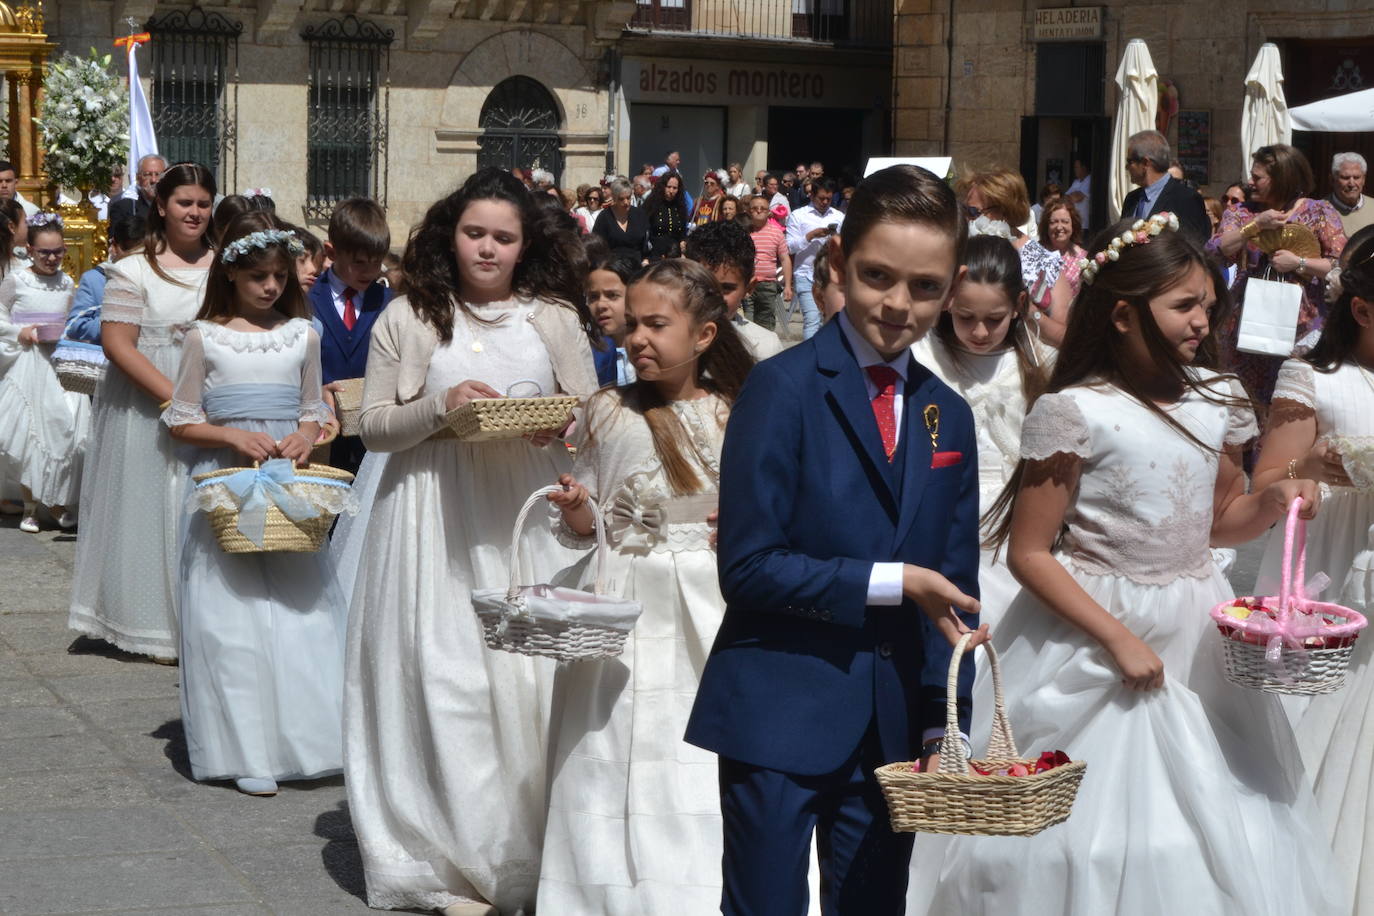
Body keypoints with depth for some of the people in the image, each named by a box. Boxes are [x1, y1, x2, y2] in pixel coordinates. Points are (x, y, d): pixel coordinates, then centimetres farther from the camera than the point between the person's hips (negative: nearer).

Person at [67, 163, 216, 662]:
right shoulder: (134, 270, -3)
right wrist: (174, 397, -18)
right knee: (154, 505, 1)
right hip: (147, 409, -3)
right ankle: (159, 626, 11)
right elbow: (117, 344, -10)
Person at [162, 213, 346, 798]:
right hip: (227, 485, -2)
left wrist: (304, 438, -7)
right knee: (232, 616, -3)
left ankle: (304, 734, 8)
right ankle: (247, 752, 2)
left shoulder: (302, 334, 8)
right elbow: (182, 421, 3)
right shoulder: (205, 336, 1)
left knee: (301, 607, 0)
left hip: (293, 484, 2)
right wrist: (233, 437, -13)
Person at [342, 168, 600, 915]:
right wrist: (440, 409, -15)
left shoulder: (556, 320, 8)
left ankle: (530, 852, 12)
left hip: (530, 515, 1)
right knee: (445, 677, -1)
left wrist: (558, 425, -12)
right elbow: (373, 425, 2)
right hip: (437, 517, -1)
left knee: (536, 675, -2)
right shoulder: (409, 319, 5)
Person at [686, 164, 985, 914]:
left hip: (892, 726, 5)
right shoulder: (783, 387, -9)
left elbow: (954, 589, 11)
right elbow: (748, 566, -15)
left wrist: (947, 724, 3)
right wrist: (890, 582, -17)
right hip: (781, 717, -5)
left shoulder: (949, 416, 9)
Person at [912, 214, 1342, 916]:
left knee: (1219, 814, 7)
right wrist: (1119, 638, -17)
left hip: (1200, 635, 6)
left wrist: (1271, 503, -3)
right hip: (1097, 628, -5)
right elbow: (1029, 552, -13)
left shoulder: (1216, 397, 4)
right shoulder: (1075, 411, -14)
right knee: (1099, 824, -1)